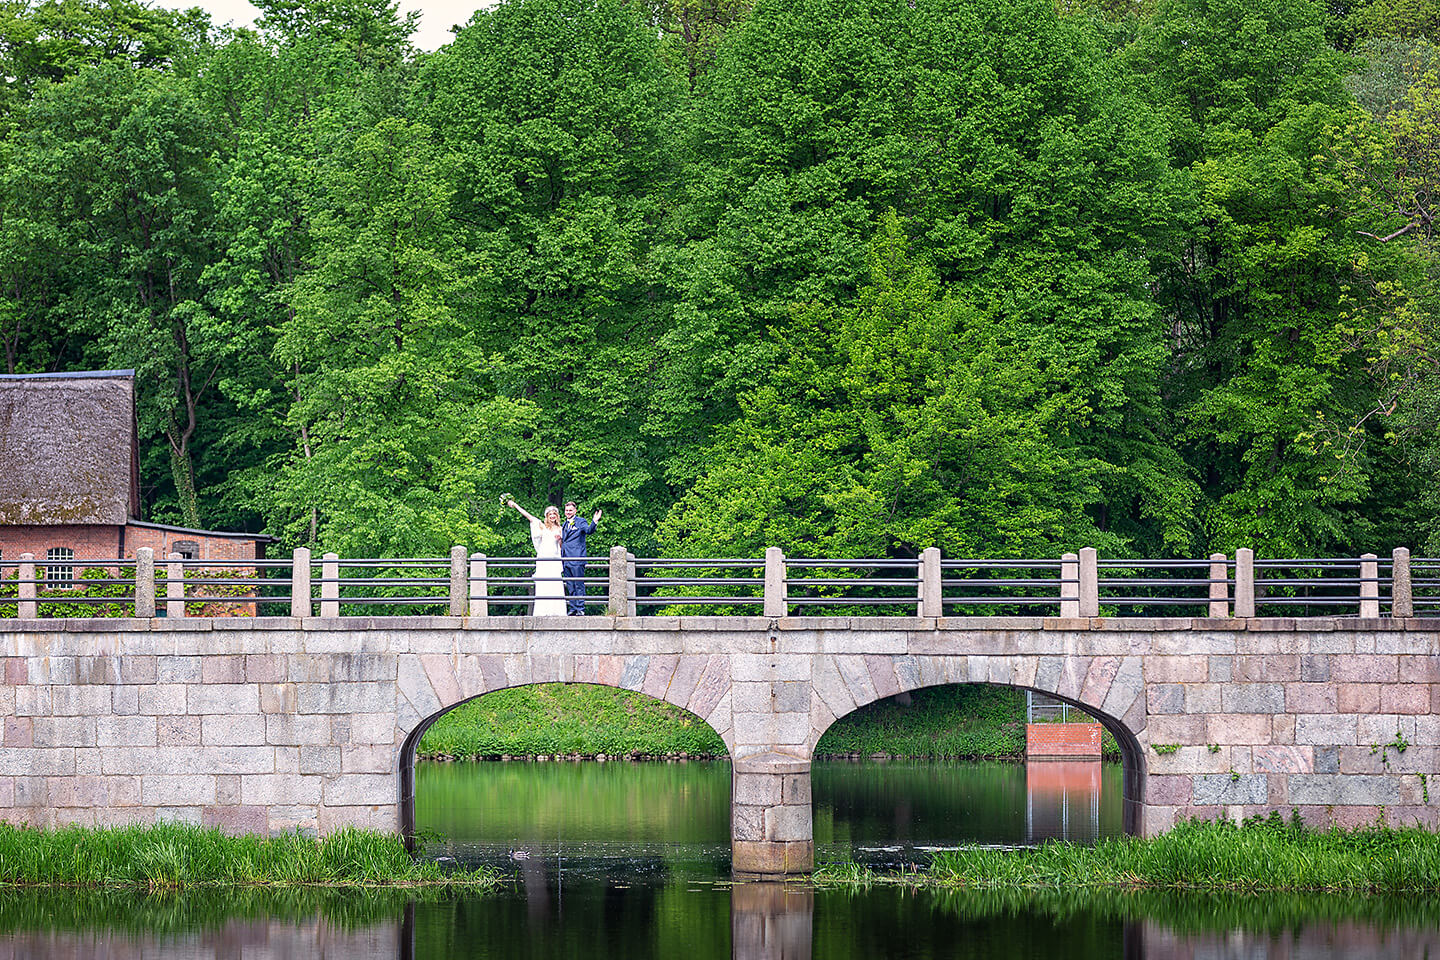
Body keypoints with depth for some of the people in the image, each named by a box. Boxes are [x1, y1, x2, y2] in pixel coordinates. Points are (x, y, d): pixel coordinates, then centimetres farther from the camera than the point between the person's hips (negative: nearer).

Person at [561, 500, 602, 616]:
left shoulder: (581, 522, -1)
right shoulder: (565, 524, 20)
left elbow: (589, 530, -21)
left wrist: (594, 522, -38)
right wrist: (560, 539, 8)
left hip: (577, 560, -7)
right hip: (566, 560, 7)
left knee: (579, 585, -6)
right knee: (570, 586, 10)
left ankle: (580, 609, -5)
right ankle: (572, 609, 15)